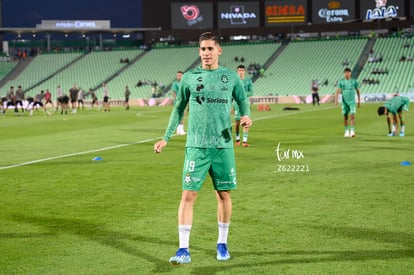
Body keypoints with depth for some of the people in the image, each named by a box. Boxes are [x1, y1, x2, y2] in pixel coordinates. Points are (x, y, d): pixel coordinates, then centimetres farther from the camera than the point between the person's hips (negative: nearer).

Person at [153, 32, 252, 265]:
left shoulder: (231, 77, 4)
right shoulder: (189, 78, 4)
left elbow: (243, 101, 13)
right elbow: (179, 109, 13)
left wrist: (247, 116, -10)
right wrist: (166, 138, 11)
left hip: (223, 145, 1)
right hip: (196, 146, -1)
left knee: (223, 194, 7)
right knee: (188, 195, -7)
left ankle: (222, 243, 25)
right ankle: (184, 249, -3)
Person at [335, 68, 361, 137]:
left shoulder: (354, 81, 1)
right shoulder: (341, 81, 1)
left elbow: (358, 91, 8)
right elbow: (338, 91, -4)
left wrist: (359, 101, 5)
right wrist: (336, 100, -18)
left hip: (352, 101, -1)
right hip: (344, 102, 1)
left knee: (352, 116, -14)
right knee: (345, 117, 7)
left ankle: (352, 131, -15)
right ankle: (347, 131, 22)